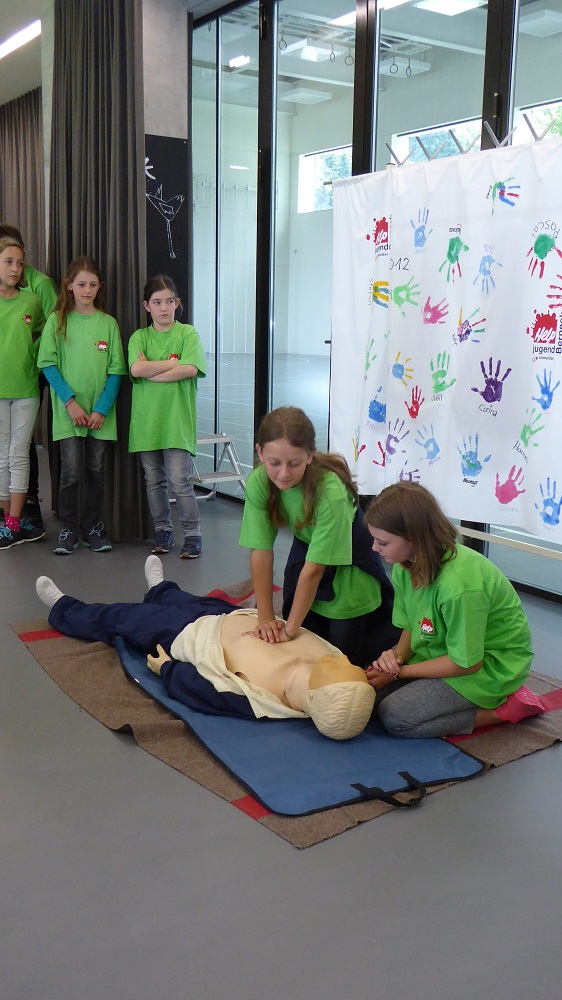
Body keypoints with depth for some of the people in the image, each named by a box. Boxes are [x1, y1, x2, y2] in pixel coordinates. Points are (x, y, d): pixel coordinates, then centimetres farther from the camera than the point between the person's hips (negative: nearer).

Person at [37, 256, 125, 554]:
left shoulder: (108, 323, 5)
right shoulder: (57, 321, 2)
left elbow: (116, 370, 2)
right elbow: (48, 364, -2)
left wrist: (102, 409, -7)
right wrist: (70, 401, -11)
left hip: (100, 413, 2)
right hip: (68, 411, -2)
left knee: (96, 470, 7)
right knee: (71, 471, -5)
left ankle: (92, 527, 19)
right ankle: (69, 529, 8)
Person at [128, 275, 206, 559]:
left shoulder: (188, 333, 2)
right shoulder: (139, 337, 8)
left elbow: (190, 369, -14)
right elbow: (136, 369, -10)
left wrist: (150, 371, -9)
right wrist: (174, 363, -9)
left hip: (177, 418, -3)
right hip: (145, 418, 3)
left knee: (180, 480, -7)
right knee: (154, 481, 10)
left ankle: (192, 534, 4)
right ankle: (163, 532, 22)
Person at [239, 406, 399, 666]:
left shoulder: (330, 492, -36)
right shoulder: (258, 483, -24)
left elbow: (314, 568, -31)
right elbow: (261, 552, -19)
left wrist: (289, 629, -25)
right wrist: (266, 618, -19)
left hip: (348, 563, -4)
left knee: (344, 654, 2)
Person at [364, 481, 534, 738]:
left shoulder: (458, 584, -35)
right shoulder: (406, 565, -10)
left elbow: (467, 662, -25)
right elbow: (411, 626, 4)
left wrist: (399, 671, -17)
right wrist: (396, 655, -19)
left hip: (488, 666, -9)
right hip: (445, 650, 9)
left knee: (395, 717, -19)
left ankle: (500, 710, -6)